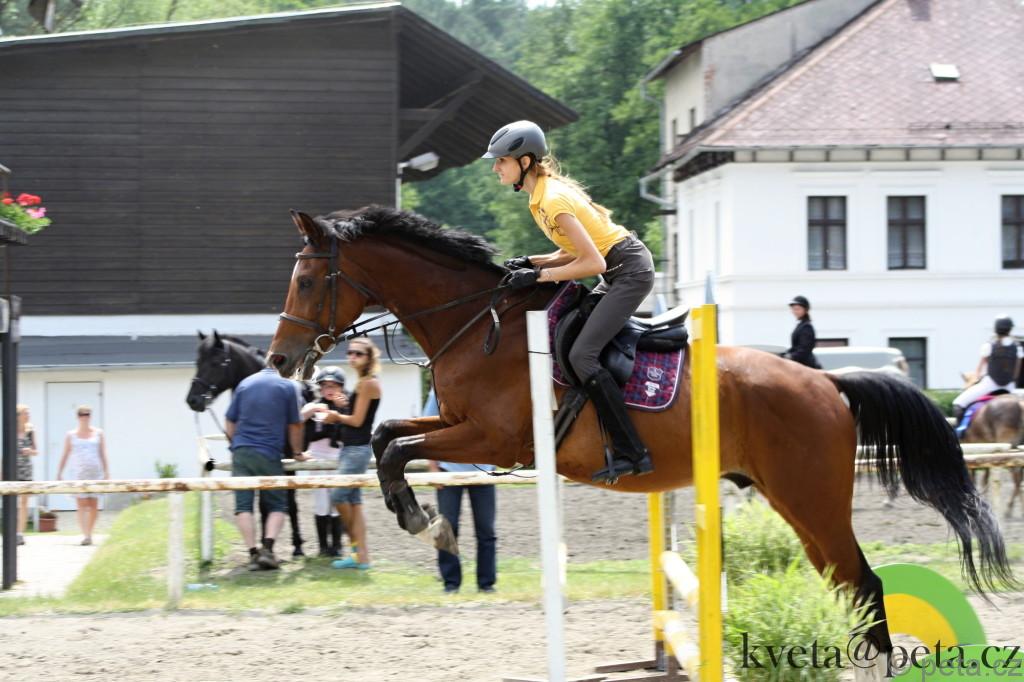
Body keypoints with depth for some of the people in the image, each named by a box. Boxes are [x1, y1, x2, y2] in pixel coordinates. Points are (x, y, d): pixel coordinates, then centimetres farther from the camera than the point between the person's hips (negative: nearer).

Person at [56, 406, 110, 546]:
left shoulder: (98, 433, 11)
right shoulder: (71, 435, 9)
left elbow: (103, 454, 9)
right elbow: (65, 455, 12)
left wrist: (106, 472, 2)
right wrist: (59, 473, 7)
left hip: (95, 472, 1)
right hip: (79, 473, -1)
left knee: (94, 505, 0)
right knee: (81, 505, -11)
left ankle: (89, 533, 13)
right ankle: (85, 535, -18)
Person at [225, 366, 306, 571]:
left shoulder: (245, 383, 13)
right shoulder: (289, 386, 2)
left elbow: (229, 422, 15)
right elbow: (295, 425, 5)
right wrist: (297, 452, 20)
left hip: (240, 452, 3)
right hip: (269, 454, -3)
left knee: (243, 505, 2)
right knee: (277, 505, 8)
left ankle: (253, 554, -8)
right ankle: (267, 548, -12)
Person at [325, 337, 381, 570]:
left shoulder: (368, 383, -12)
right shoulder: (363, 382, 16)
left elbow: (357, 420, -15)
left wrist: (337, 416, 2)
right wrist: (336, 417, 3)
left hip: (358, 448, -10)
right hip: (350, 447, 10)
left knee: (339, 495, -9)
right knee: (353, 501, 7)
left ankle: (356, 544, 5)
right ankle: (361, 556, 7)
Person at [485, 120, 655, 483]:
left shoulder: (552, 200, -21)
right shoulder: (540, 196, 9)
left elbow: (593, 263, -24)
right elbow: (573, 252, 15)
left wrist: (538, 275, -21)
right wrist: (531, 262, 1)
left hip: (630, 271, -11)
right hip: (618, 273, 11)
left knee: (582, 355, -19)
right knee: (563, 336, 15)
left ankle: (631, 453, -18)